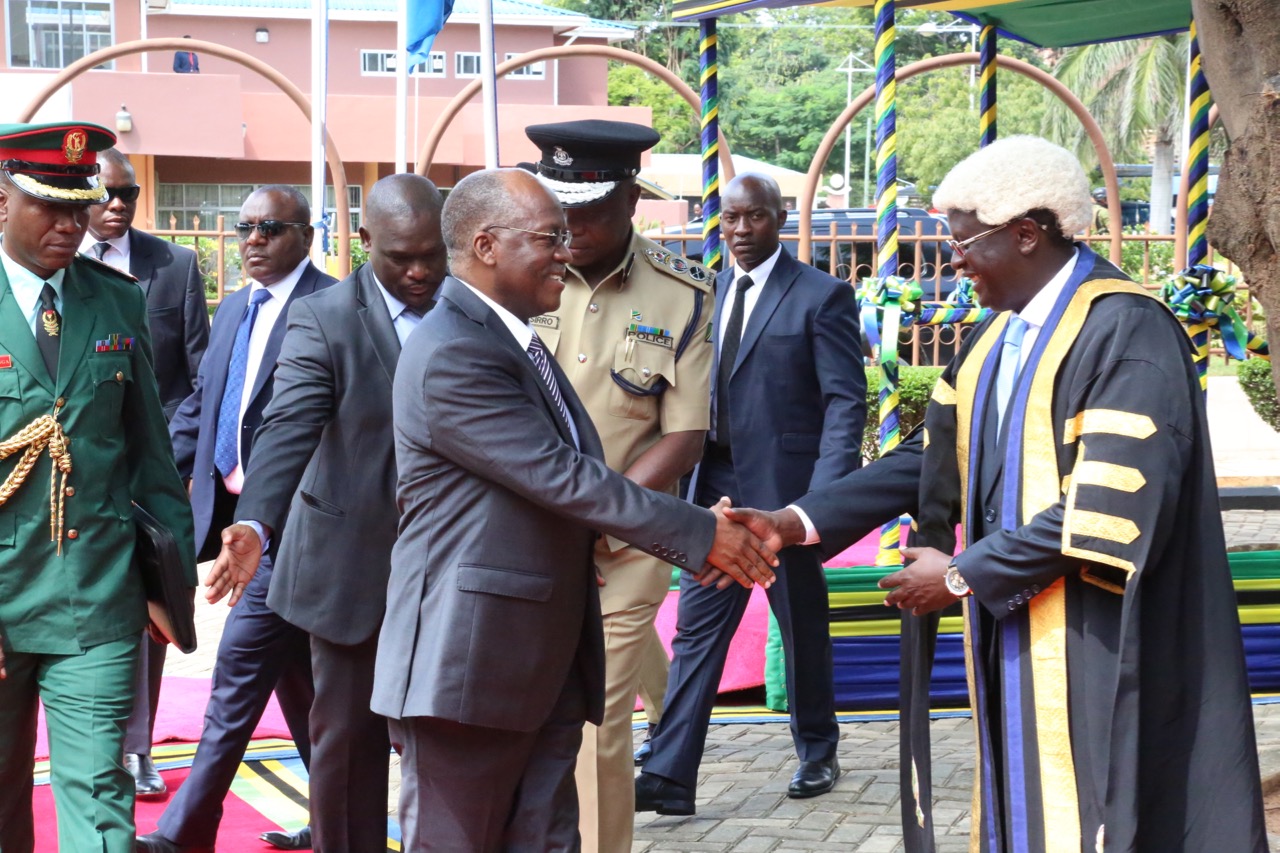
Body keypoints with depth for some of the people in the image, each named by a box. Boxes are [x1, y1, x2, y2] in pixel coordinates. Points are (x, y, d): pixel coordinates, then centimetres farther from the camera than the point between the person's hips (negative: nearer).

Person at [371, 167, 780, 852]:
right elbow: (561, 478, -19)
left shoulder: (512, 339, 15)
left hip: (545, 666, 9)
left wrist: (694, 542, 8)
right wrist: (701, 534, -14)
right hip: (468, 662, -9)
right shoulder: (452, 355, -17)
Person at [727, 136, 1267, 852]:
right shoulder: (999, 336, 12)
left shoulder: (1126, 331, -15)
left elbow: (1114, 504, -22)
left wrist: (964, 574, -15)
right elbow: (932, 458, 12)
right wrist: (797, 522, 2)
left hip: (1096, 654, -8)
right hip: (1013, 634, 8)